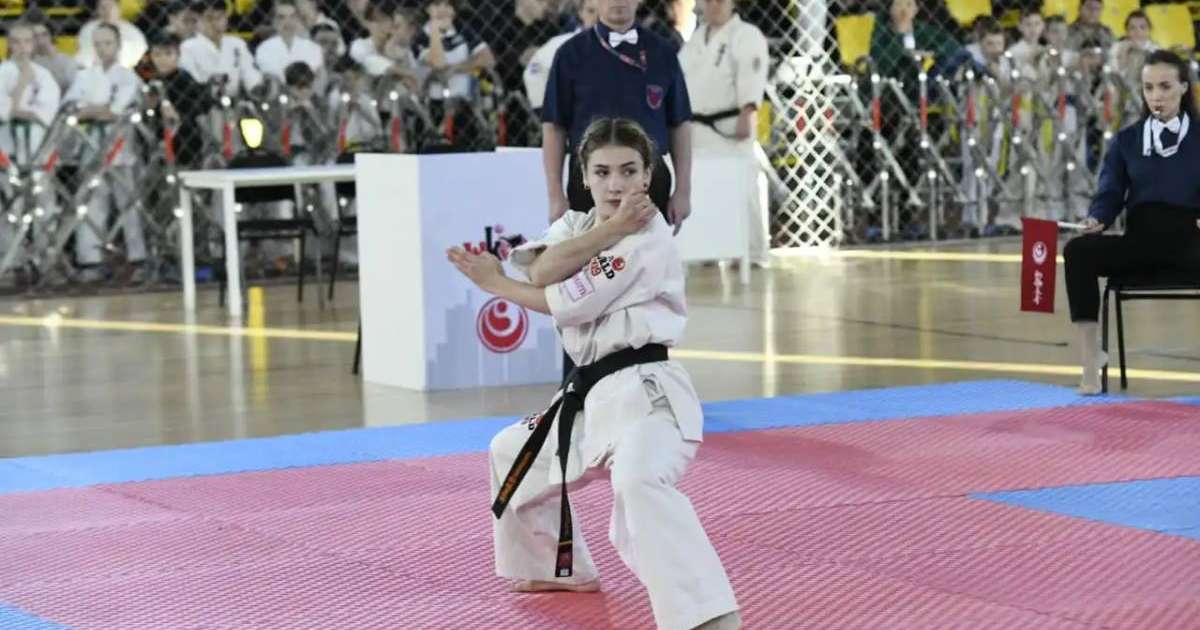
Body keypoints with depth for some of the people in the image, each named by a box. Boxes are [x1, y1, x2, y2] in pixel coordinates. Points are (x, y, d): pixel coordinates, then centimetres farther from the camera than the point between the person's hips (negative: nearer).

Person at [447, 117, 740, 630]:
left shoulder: (648, 240, -14)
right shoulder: (577, 224, 12)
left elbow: (568, 304, -15)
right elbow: (541, 270, -11)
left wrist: (496, 284, 0)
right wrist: (609, 230, -20)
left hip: (645, 392, -10)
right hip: (592, 394, 10)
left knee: (638, 483, -38)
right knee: (512, 455, 28)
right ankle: (563, 569, 46)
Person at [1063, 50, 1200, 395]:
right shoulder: (1126, 141, 16)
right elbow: (1110, 193, 7)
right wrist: (1096, 220, -15)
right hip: (1140, 239, 2)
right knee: (1078, 250, -28)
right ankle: (1090, 358, -24)